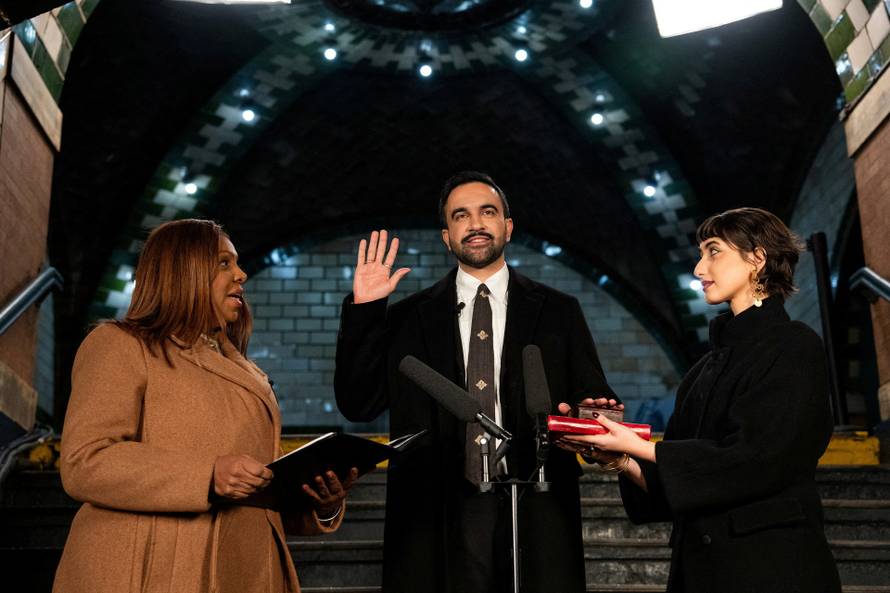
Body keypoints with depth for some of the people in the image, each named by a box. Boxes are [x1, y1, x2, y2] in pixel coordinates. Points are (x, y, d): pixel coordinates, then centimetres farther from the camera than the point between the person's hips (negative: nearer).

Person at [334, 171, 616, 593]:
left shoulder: (558, 312, 8)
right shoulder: (409, 318, 8)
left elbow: (594, 399, 6)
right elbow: (357, 404, 2)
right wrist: (363, 309, -4)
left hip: (536, 513, 1)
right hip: (442, 514, 0)